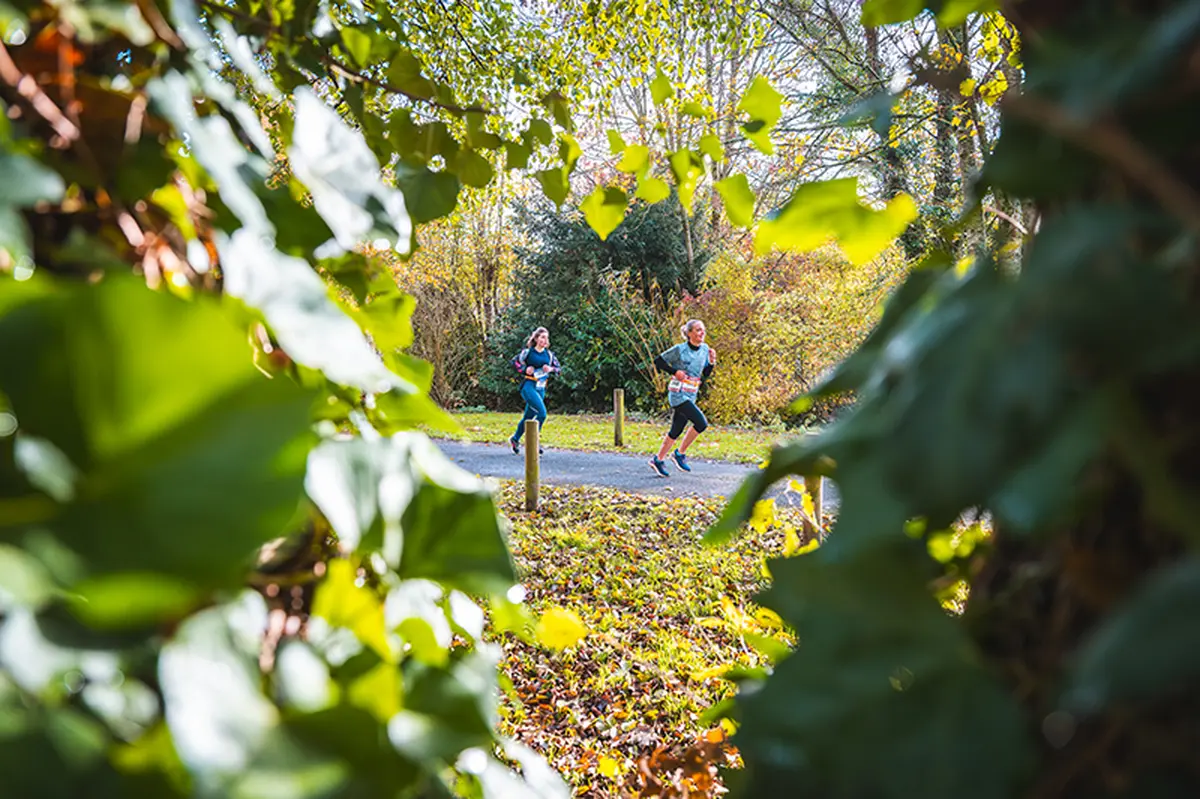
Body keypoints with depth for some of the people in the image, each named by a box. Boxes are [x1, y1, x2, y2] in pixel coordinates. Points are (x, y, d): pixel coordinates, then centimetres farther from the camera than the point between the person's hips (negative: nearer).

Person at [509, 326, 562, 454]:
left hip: (541, 389, 6)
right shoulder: (528, 352, -3)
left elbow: (559, 367, 11)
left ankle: (515, 439, 31)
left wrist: (551, 369, -9)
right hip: (528, 386, -6)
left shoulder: (549, 354, 10)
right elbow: (515, 362, 2)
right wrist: (524, 370, -12)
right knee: (542, 413, -20)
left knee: (529, 416, 12)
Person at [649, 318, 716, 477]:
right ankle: (680, 453, -2)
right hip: (678, 394, -7)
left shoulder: (705, 349, 6)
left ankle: (658, 460, 23)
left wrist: (711, 362, -6)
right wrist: (674, 371, -16)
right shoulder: (680, 349, -11)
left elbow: (706, 374, 12)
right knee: (701, 423, -17)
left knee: (676, 430, 11)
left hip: (691, 395, 7)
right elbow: (658, 361, -5)